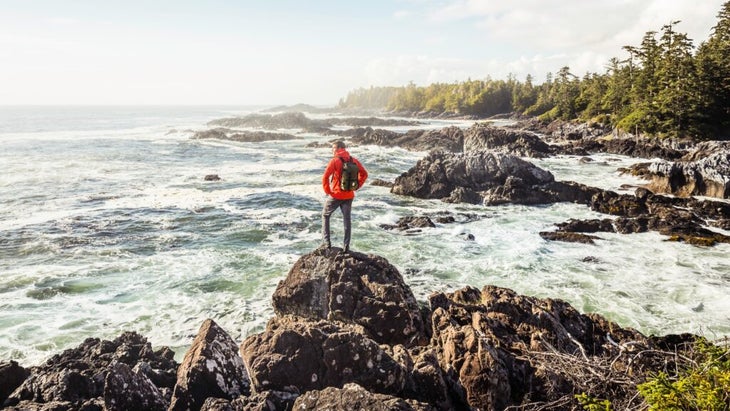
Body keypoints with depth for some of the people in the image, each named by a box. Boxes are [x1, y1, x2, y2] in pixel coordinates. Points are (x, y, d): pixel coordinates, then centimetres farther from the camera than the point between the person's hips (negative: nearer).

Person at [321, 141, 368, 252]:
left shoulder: (335, 161, -13)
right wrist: (357, 185, 10)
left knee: (325, 215, 16)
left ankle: (327, 241, 11)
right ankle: (346, 245, 12)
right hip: (349, 196, 4)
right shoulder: (354, 160, 3)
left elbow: (325, 177, -20)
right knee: (347, 219, 12)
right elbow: (364, 174, 10)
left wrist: (327, 191, -9)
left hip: (336, 195, -4)